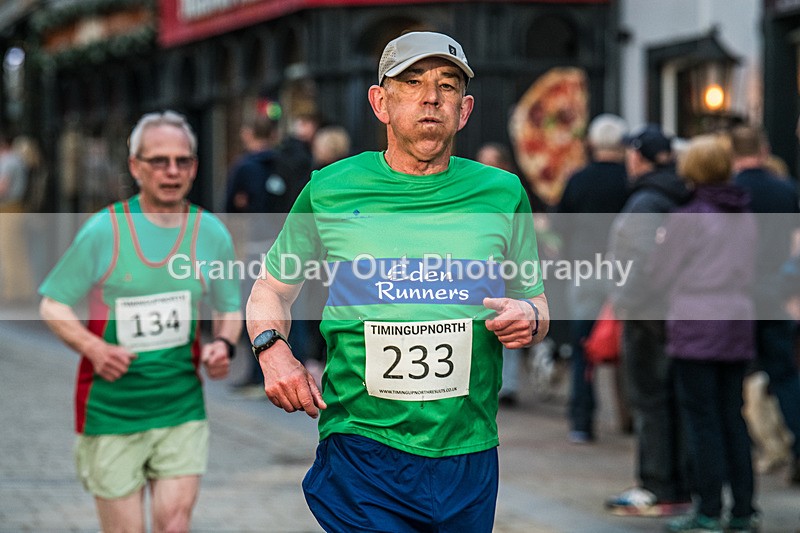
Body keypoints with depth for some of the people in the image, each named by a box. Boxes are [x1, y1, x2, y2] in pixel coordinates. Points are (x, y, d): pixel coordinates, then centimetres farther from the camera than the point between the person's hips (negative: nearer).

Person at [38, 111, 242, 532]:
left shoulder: (211, 234, 4)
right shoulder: (103, 231, -6)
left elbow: (229, 309, 18)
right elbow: (52, 305, 1)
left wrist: (224, 345, -4)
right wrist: (94, 348, -16)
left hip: (182, 406, 2)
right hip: (111, 408, -2)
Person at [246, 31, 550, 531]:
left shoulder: (502, 193, 5)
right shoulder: (330, 190, 2)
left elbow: (536, 302, 15)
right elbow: (270, 290, 13)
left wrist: (528, 319, -8)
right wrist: (272, 348, -7)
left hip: (469, 454, 2)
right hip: (363, 449, -2)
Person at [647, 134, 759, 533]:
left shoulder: (687, 217, -12)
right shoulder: (746, 216, 8)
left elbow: (660, 277, -3)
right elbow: (749, 271, 14)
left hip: (696, 324, -6)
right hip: (738, 320, 6)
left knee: (701, 417, -1)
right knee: (732, 417, 11)